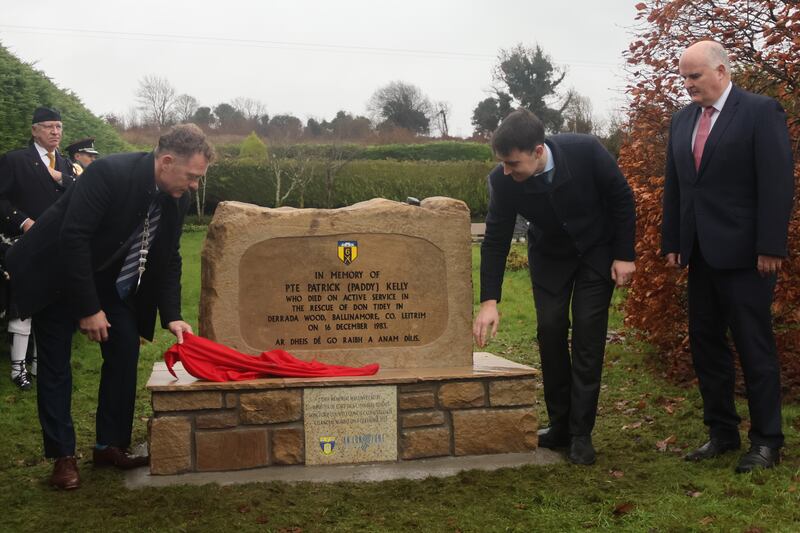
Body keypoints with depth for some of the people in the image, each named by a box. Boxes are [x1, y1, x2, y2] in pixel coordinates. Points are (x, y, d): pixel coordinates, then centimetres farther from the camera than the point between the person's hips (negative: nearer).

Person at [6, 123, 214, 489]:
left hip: (109, 278, 7)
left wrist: (171, 316, -8)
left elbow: (168, 259, 0)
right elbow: (72, 237, -32)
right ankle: (63, 455, 6)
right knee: (56, 362, -3)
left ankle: (111, 445, 12)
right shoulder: (109, 173, -31)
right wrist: (88, 308, -29)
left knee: (125, 350, 0)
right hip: (57, 273, -6)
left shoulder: (176, 198, -9)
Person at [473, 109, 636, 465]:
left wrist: (624, 255, -13)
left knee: (587, 333, -7)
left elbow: (622, 198, -15)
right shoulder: (502, 181, -25)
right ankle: (560, 425, 10)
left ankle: (581, 433, -1)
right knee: (550, 330, -3)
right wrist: (489, 302, -23)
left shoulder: (585, 151, -31)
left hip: (596, 250, -2)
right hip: (549, 255, 2)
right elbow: (496, 240, -17)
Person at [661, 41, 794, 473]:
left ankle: (766, 440, 11)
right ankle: (721, 432, 22)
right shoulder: (682, 120, 12)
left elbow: (777, 182, -11)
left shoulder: (761, 111, -6)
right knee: (705, 345, 10)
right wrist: (672, 243, 10)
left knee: (754, 348, 0)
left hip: (743, 254, -7)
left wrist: (770, 248, -16)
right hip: (700, 254, 7)